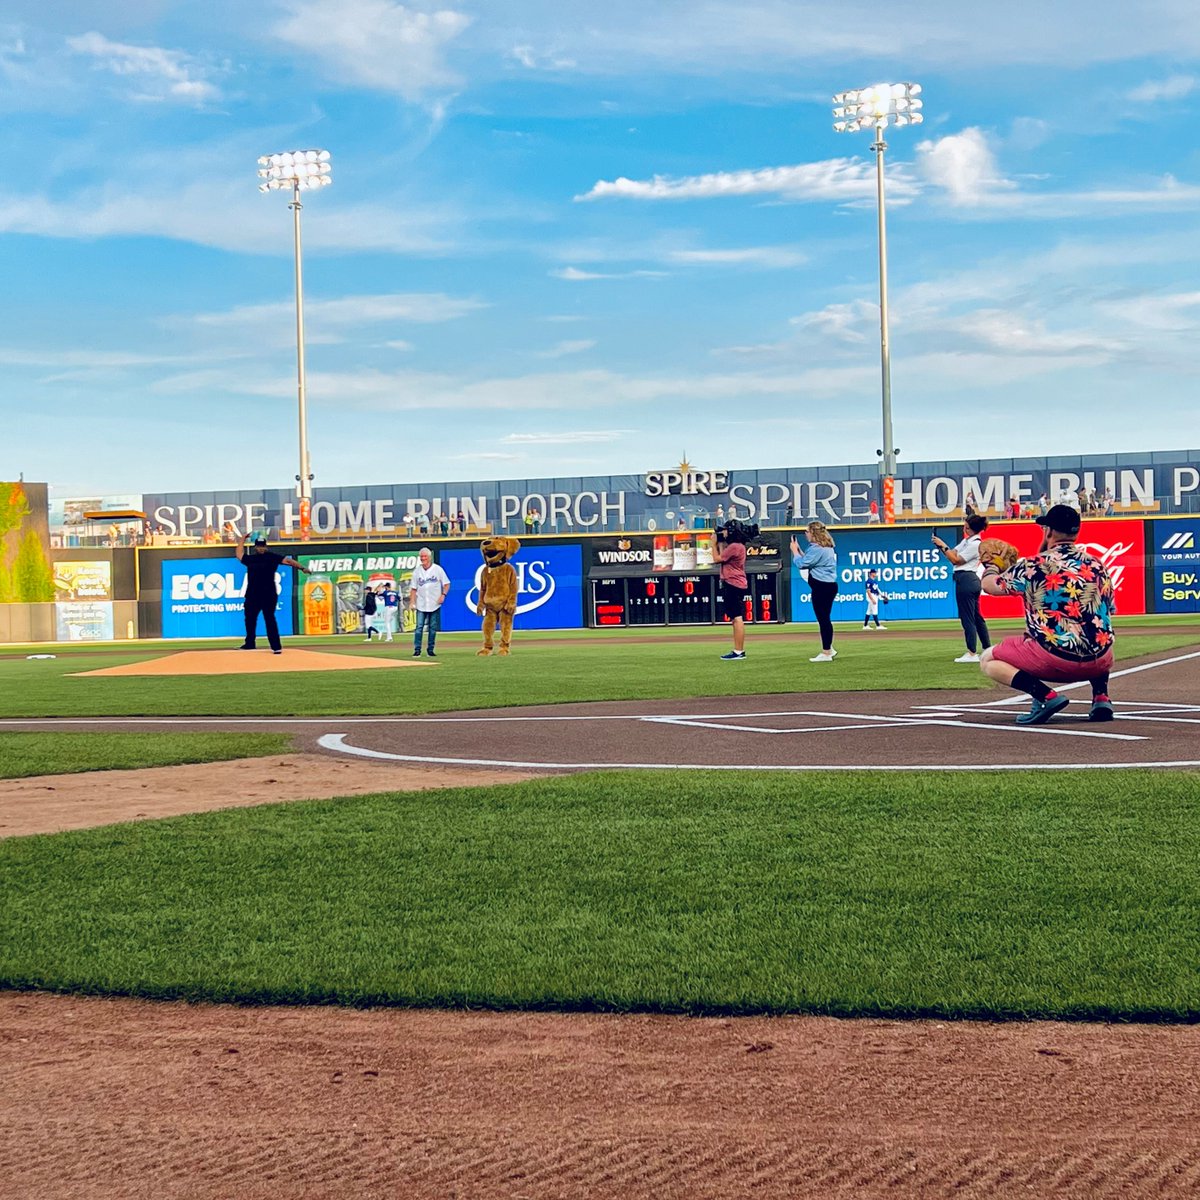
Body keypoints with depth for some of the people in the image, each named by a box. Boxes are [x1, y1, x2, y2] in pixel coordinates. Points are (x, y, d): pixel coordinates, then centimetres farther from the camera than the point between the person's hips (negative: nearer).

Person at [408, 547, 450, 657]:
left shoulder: (437, 569, 1)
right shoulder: (417, 571, 6)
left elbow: (446, 584, 4)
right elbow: (414, 588, 9)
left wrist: (443, 594, -12)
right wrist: (412, 602, 0)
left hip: (435, 604, -1)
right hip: (421, 605, 1)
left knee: (433, 628, 4)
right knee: (419, 627, -7)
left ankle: (430, 649, 12)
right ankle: (417, 650, -7)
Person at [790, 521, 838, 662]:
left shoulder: (817, 549, -17)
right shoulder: (827, 547, 15)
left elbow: (801, 564, -14)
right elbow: (808, 561, 18)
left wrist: (794, 550, 0)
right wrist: (799, 549, 14)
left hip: (822, 587, -10)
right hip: (830, 586, 10)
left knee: (823, 619, -5)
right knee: (825, 619, 18)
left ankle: (826, 653, -1)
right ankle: (829, 649, 25)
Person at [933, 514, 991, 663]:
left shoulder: (975, 544, -15)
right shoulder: (966, 541, 14)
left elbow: (956, 560, -13)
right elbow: (952, 554, 15)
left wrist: (943, 545, -10)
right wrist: (940, 546, 0)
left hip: (966, 580, -11)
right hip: (971, 580, 11)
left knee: (967, 618, -7)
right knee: (976, 617, 15)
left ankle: (972, 654, -6)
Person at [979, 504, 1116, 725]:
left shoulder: (1033, 566, -2)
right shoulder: (1097, 565, 11)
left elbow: (988, 585, 12)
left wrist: (993, 564, 34)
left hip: (1054, 660, -5)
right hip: (1099, 663, 5)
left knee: (988, 660, 11)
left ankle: (1046, 695, -11)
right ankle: (1101, 697, 12)